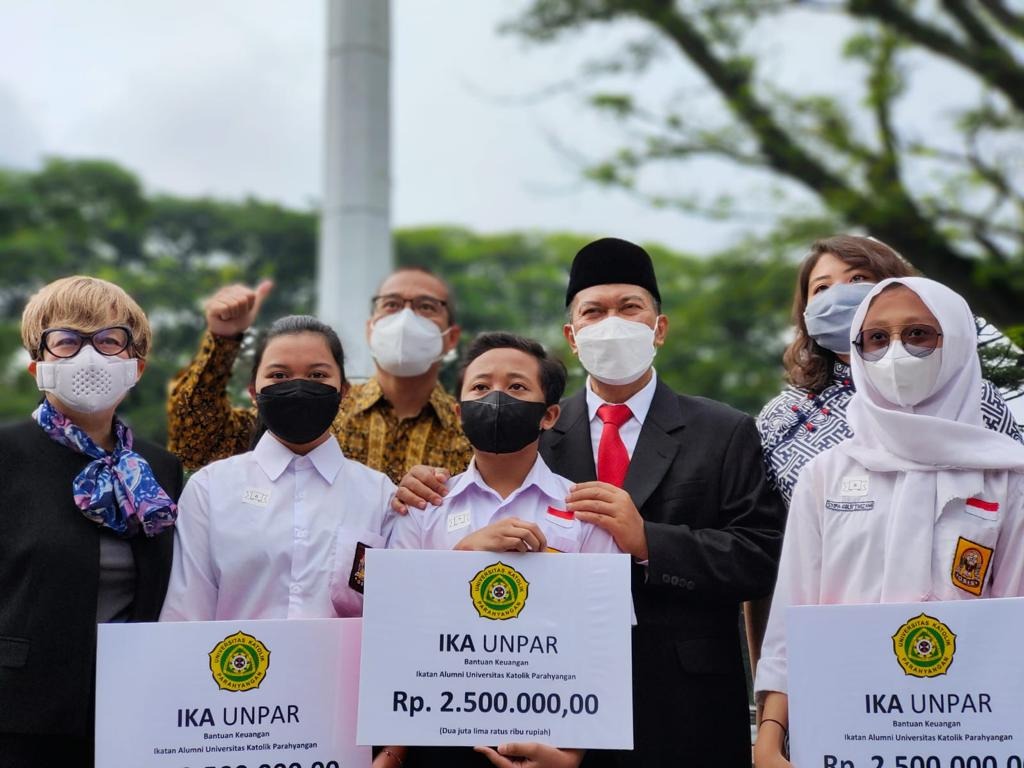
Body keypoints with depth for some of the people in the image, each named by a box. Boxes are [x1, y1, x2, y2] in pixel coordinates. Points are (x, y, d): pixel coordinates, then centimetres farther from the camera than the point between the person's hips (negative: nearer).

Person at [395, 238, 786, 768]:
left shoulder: (726, 434, 1)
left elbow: (762, 559, -8)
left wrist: (648, 540, -20)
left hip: (688, 713, 0)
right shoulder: (533, 433, 6)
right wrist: (425, 499, -8)